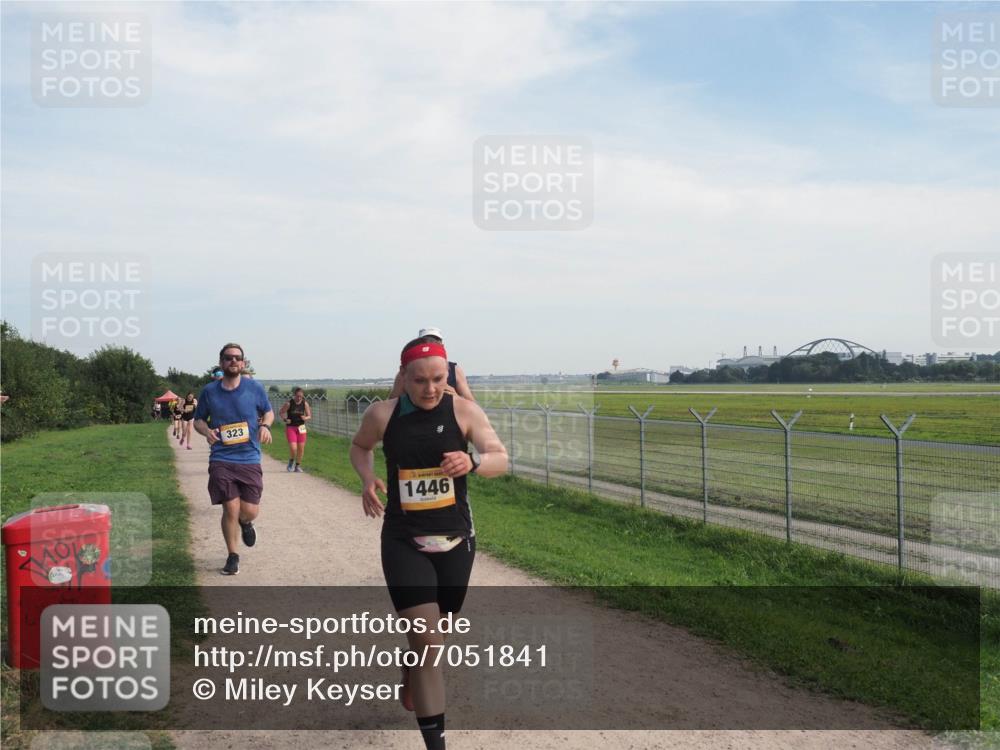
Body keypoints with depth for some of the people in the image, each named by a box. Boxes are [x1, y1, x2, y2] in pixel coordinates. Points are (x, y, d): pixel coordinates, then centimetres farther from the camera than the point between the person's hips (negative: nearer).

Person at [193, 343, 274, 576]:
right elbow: (198, 419, 13)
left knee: (250, 511, -2)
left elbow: (268, 411, 14)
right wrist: (206, 431, -10)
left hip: (250, 459, 0)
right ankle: (232, 556, 16)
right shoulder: (209, 391, 2)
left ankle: (245, 523, 38)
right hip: (221, 459, 0)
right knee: (230, 509, -6)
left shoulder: (254, 388, 0)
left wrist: (265, 426, -9)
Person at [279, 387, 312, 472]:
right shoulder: (289, 403, -9)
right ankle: (291, 461, 18)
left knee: (301, 448, 4)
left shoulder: (305, 403, -2)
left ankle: (298, 466, 23)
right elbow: (281, 412, 3)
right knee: (293, 448, -13)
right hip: (290, 427, -3)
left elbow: (309, 416, 5)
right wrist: (285, 419, -13)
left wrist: (305, 418, -16)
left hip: (301, 427, 3)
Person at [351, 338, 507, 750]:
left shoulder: (463, 410, -10)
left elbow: (501, 460, -13)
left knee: (436, 630, 22)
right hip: (403, 541, -2)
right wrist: (367, 478, -10)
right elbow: (359, 446, 11)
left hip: (455, 540, 2)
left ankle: (411, 675, 56)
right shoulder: (382, 414, -9)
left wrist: (473, 462, -36)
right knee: (428, 641, -11)